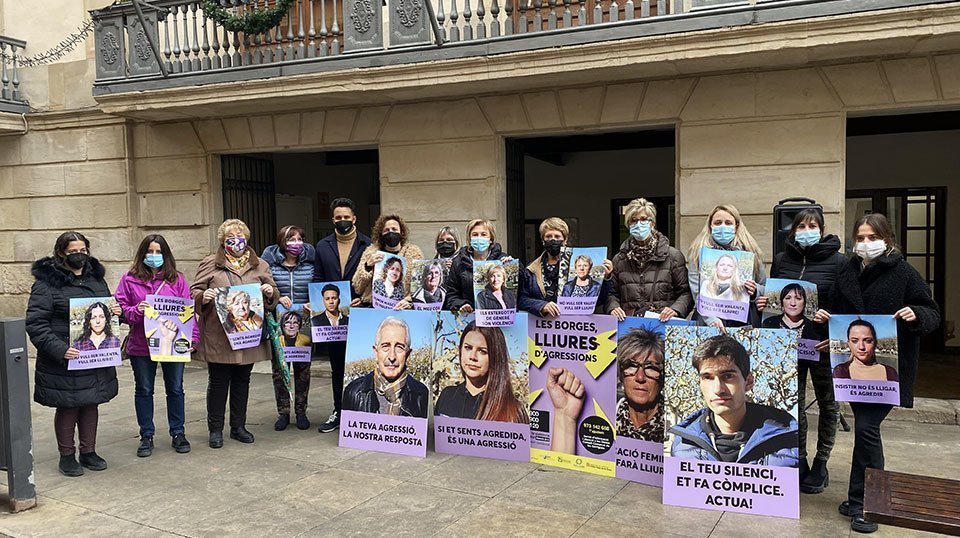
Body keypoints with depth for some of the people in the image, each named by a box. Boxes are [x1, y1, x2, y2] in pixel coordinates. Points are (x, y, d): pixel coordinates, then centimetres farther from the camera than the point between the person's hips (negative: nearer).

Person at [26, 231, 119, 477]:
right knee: (67, 407, 6)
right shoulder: (47, 282, -8)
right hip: (64, 361, -5)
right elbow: (35, 323, -12)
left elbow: (108, 309, 23)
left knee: (91, 404, 14)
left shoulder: (96, 278, 10)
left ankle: (88, 451, 28)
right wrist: (59, 349, -23)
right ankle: (67, 456, 21)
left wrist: (116, 311, -2)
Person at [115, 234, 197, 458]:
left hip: (173, 343, 1)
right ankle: (146, 436, 22)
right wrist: (136, 310, -20)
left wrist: (192, 337, -5)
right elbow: (120, 309, 1)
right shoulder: (130, 279, 1)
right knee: (144, 390, 9)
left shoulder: (177, 279, 4)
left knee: (175, 389, 9)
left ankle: (178, 433, 22)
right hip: (141, 345, 0)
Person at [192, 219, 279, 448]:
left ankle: (238, 426, 23)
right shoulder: (210, 264, 4)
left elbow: (274, 297, 15)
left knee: (242, 381, 12)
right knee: (218, 382, 3)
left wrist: (271, 292, -8)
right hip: (218, 336, -3)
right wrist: (203, 296, -19)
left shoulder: (260, 266, 12)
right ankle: (215, 429, 15)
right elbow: (194, 292, 3)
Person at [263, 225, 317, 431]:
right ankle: (283, 412, 16)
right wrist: (277, 298, -15)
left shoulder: (310, 260, 4)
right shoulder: (270, 260, 0)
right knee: (279, 367, 4)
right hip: (277, 323, -1)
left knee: (303, 367, 7)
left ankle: (301, 411, 20)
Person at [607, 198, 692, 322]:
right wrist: (613, 308, -6)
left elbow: (685, 292, 7)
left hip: (663, 321, -1)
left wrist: (675, 310, -11)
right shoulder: (619, 259, 16)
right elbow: (611, 293, 14)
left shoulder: (673, 256, 8)